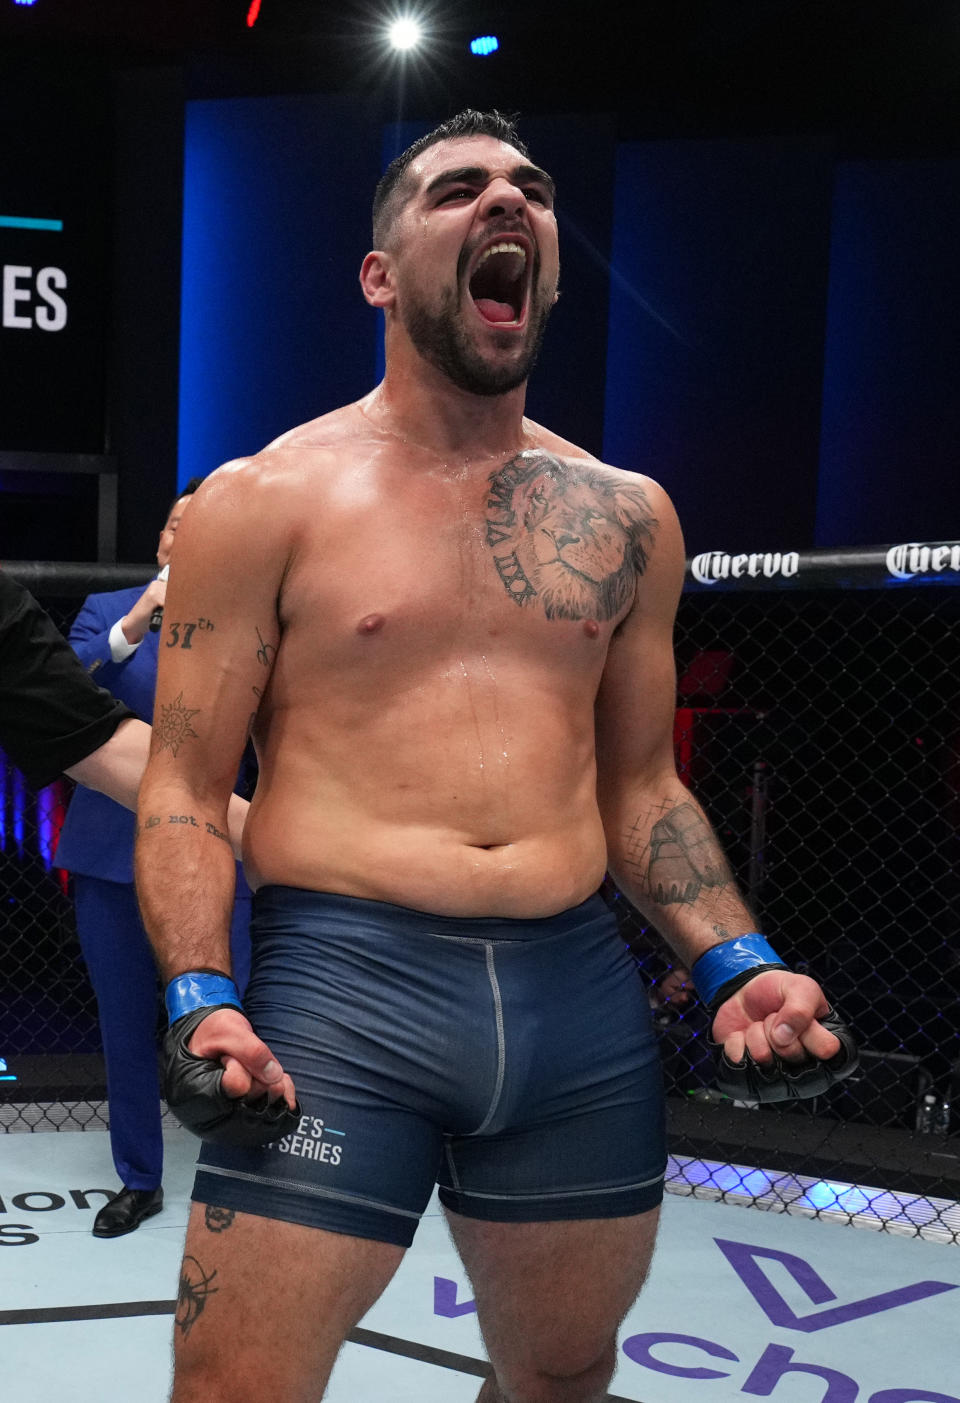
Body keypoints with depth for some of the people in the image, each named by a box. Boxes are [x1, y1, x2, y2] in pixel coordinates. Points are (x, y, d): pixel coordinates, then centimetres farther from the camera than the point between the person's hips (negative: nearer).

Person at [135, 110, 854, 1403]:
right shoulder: (265, 503, 0)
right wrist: (202, 1002, -15)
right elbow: (185, 787, -1)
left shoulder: (626, 518, 12)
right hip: (339, 982, -4)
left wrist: (734, 960, 4)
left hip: (585, 1001, 4)